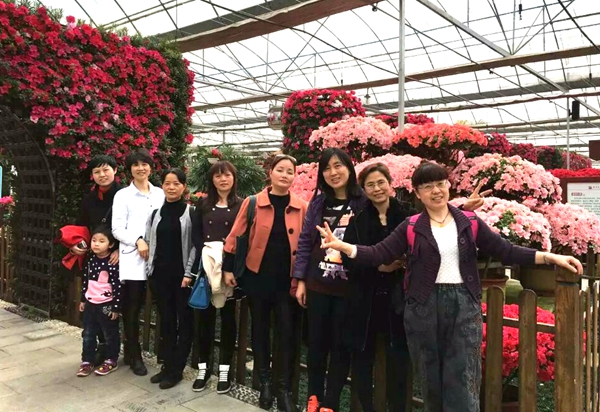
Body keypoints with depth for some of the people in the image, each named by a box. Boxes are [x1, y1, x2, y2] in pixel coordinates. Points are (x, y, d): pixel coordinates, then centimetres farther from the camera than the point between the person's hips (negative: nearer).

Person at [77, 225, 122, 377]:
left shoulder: (112, 263, -19)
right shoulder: (90, 260, 2)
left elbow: (117, 286, -18)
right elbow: (86, 281, 13)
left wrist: (116, 307, -16)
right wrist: (83, 300, 15)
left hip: (106, 306, -6)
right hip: (90, 304, 6)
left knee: (110, 336, 10)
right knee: (88, 335, 14)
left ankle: (111, 361, 25)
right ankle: (87, 361, 27)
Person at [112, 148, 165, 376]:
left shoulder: (160, 194, 9)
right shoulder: (122, 195, 2)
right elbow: (117, 229, -4)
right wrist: (138, 241, -18)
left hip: (154, 258, 3)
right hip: (131, 259, -3)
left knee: (138, 307, 12)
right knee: (131, 309, 2)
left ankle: (130, 352, 27)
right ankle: (134, 356, 16)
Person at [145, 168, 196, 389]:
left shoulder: (191, 213, -4)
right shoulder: (155, 213, 10)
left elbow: (196, 245, -8)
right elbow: (149, 242, 13)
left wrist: (189, 273, -13)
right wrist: (152, 267, 4)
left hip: (182, 275, -4)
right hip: (160, 274, 5)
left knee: (184, 321, 3)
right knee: (166, 321, 12)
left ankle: (176, 369, 13)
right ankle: (167, 365, 22)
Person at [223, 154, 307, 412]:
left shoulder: (302, 207, 0)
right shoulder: (253, 203, -3)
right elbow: (235, 236, 0)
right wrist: (228, 268, -1)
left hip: (288, 279, 0)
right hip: (258, 277, 0)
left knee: (287, 332, 3)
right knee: (260, 329, 11)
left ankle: (285, 390, 17)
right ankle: (265, 383, 28)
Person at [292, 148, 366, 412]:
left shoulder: (363, 202, -5)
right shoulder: (318, 202, 4)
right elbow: (305, 241, 5)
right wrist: (300, 280, 1)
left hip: (349, 287, -2)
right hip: (317, 284, 3)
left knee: (340, 345, 8)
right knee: (316, 342, 12)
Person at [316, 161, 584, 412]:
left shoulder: (470, 224, 4)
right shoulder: (411, 228, 1)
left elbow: (506, 251, 4)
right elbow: (380, 254, -4)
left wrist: (550, 257, -4)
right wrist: (342, 246, -17)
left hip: (464, 306, 0)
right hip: (424, 307, 0)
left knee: (463, 381, 2)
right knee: (431, 379, 12)